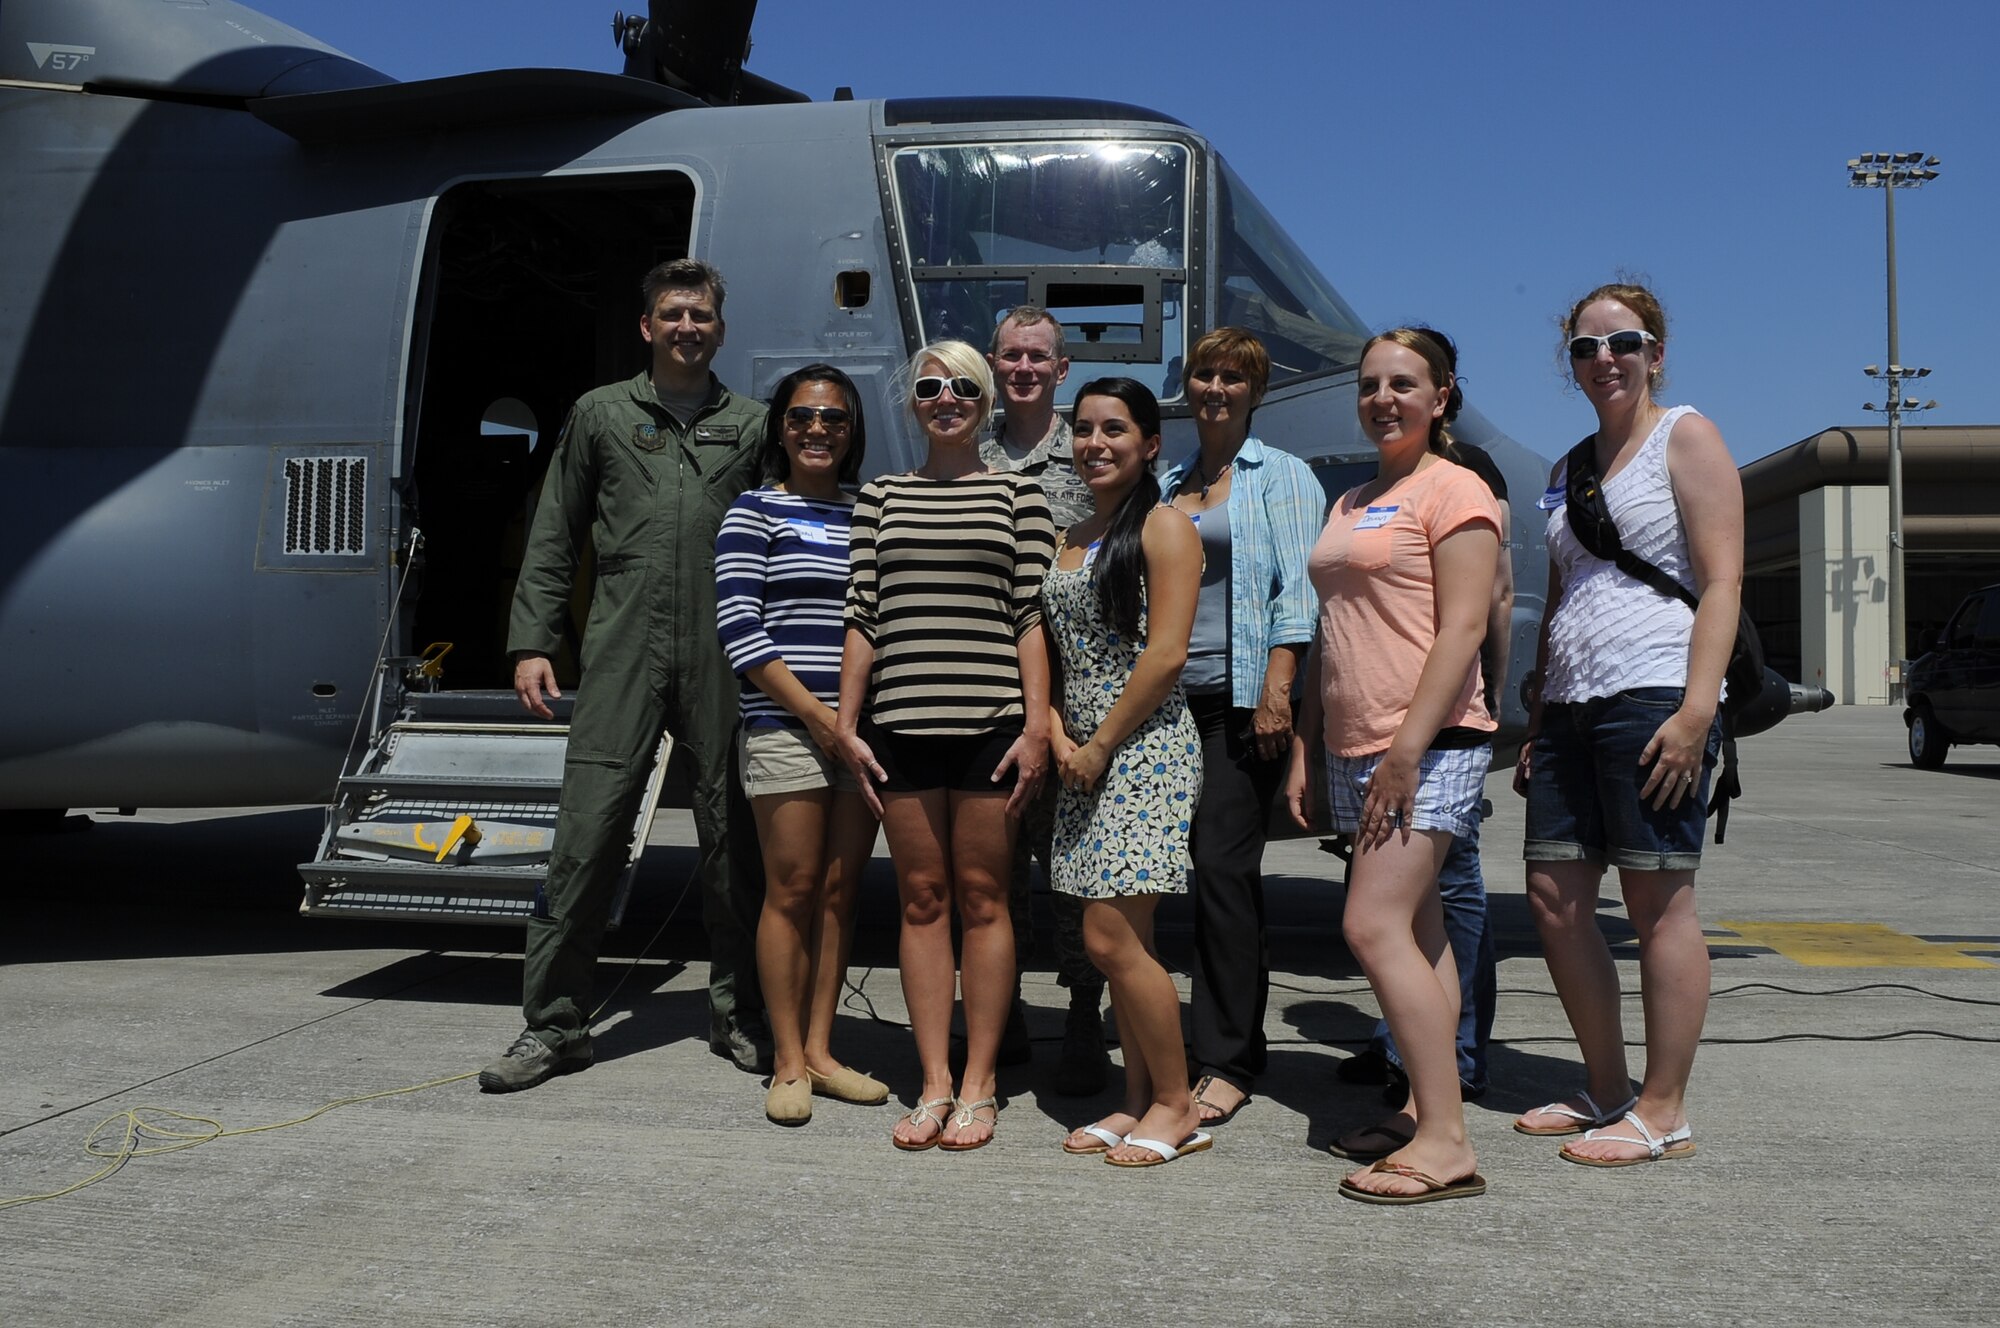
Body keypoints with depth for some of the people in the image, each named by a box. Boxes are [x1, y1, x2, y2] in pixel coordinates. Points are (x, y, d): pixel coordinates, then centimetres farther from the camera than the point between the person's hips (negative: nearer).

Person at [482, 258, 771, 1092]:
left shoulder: (753, 425, 14)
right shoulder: (600, 414, 14)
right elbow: (554, 541, 13)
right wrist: (531, 642, 3)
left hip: (724, 661, 1)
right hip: (623, 652, 0)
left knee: (733, 837, 5)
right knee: (587, 834, -4)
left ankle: (738, 1016, 19)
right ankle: (553, 1024, 6)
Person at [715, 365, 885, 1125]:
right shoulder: (756, 513, 1)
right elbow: (739, 629, -8)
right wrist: (816, 715, -12)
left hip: (859, 731, 5)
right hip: (785, 728, -5)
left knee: (840, 892, 7)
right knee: (791, 891, -1)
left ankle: (819, 1050, 17)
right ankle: (788, 1064, 8)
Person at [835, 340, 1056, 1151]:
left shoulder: (1019, 494, 7)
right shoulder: (880, 498, 13)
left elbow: (1033, 618, 1)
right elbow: (861, 618, 11)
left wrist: (1037, 728, -6)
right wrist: (848, 724, 4)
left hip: (991, 721, -2)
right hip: (901, 722, 2)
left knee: (981, 899, 2)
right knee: (921, 900, 5)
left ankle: (978, 1086, 11)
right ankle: (935, 1084, 12)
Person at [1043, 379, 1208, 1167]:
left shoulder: (1163, 527, -6)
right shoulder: (1070, 539, 17)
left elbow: (1166, 653, -14)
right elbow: (1052, 646, 19)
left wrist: (1100, 744, -12)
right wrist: (1055, 727, 2)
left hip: (1144, 748, -8)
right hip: (1084, 755, 8)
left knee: (1112, 938, -10)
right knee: (1119, 940, 10)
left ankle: (1176, 1105, 5)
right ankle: (1140, 1100, 19)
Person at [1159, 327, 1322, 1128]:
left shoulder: (1281, 477, 3)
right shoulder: (1168, 483, 20)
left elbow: (1296, 589, -6)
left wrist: (1277, 687, -17)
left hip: (1244, 700, -6)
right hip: (1177, 699, 6)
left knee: (1222, 865, -10)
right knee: (1222, 871, 9)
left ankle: (1225, 1061, -4)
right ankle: (1244, 1035, 19)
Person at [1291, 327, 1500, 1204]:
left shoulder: (1452, 490, -5)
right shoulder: (1350, 505, 20)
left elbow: (1462, 629, -14)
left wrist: (1409, 749, -21)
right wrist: (1302, 748, 16)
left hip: (1428, 745, -9)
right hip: (1358, 747, 9)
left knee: (1374, 926, -16)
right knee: (1414, 934, 10)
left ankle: (1446, 1142, -12)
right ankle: (1429, 1113, 15)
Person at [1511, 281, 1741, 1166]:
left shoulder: (1684, 438, 0)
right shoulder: (1570, 469, 21)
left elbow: (1722, 582, -10)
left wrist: (1696, 710, -20)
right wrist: (1536, 722, 18)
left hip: (1653, 699, -8)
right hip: (1571, 706, 8)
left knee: (1658, 903, -5)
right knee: (1552, 898, 6)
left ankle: (1664, 1114, 4)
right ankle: (1606, 1091, 19)